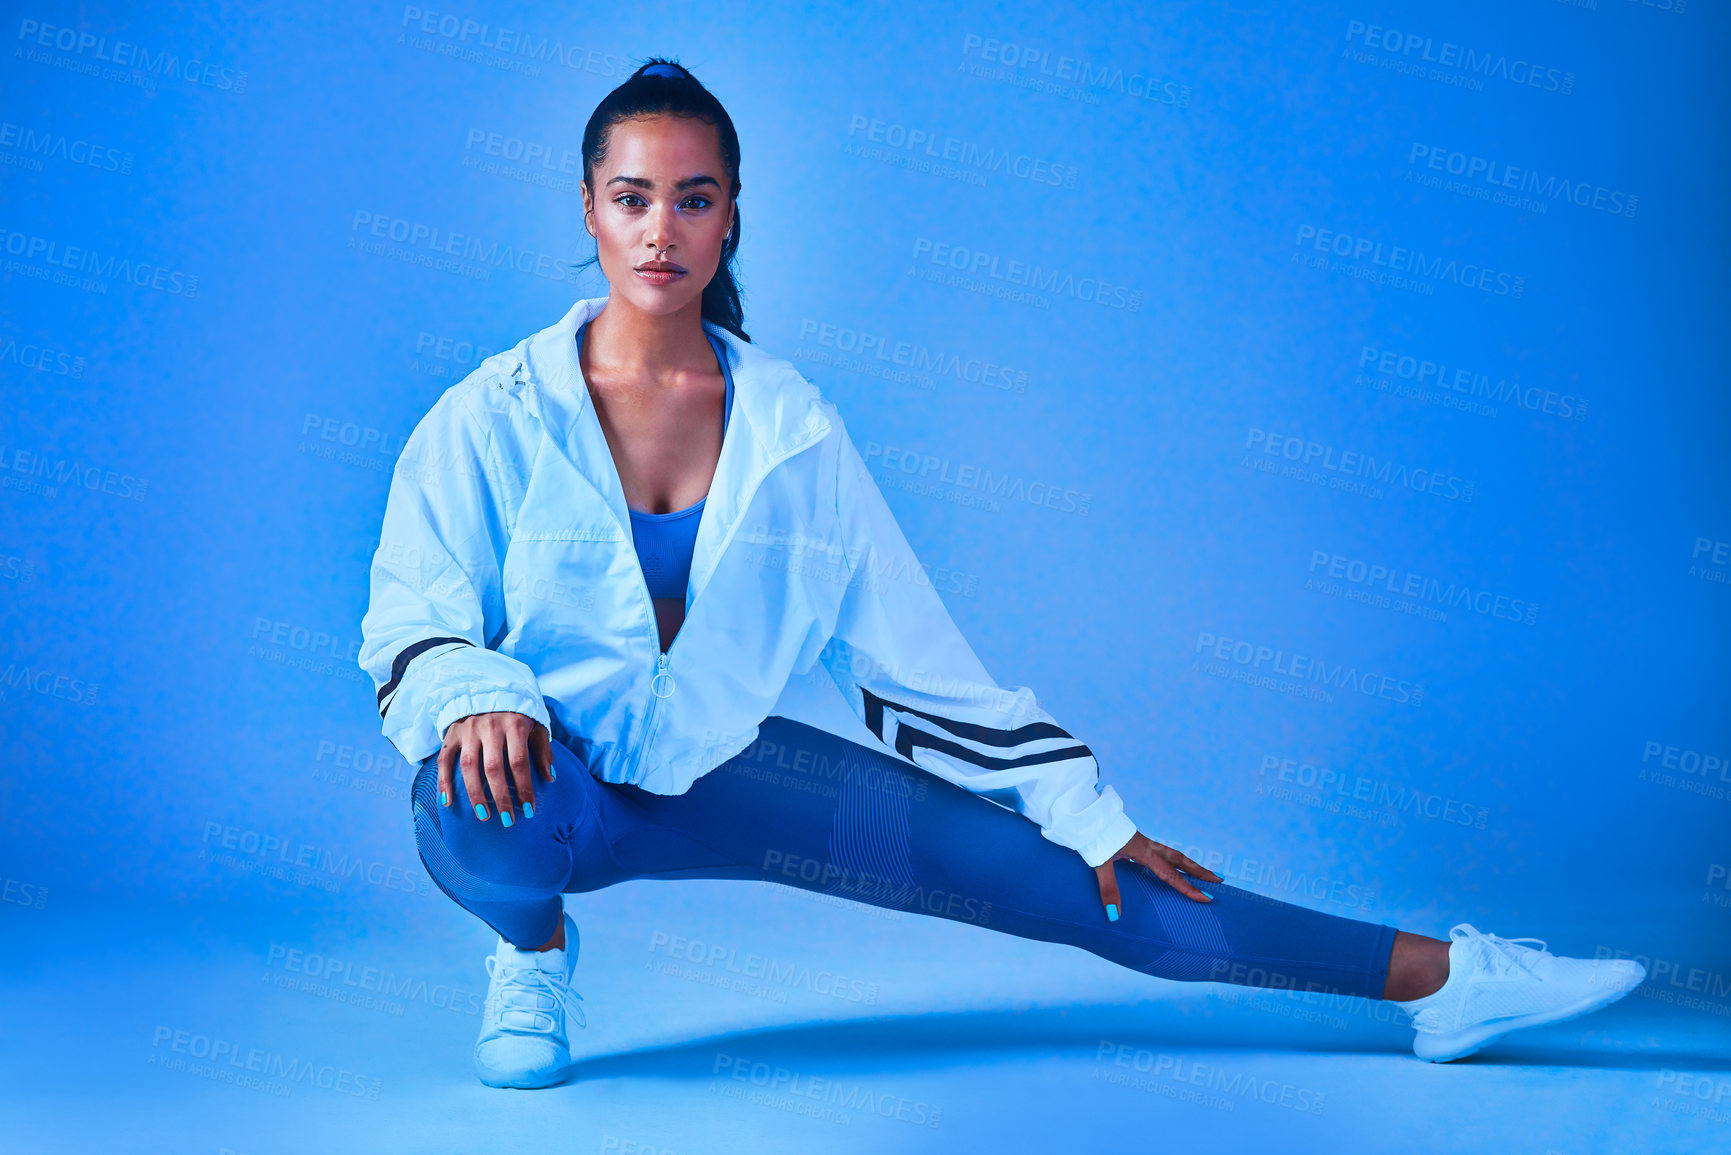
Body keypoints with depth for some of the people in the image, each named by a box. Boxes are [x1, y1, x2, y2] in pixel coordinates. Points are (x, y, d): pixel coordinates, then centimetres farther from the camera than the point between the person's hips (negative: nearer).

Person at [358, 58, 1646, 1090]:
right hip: (543, 772, -2)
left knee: (1052, 876, -8)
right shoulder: (493, 419, -8)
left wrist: (1085, 814, 3)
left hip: (717, 767, 2)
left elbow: (915, 650, 4)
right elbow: (411, 625, -10)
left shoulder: (791, 426, -1)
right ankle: (535, 949, -4)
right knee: (484, 819, -42)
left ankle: (1435, 976, -3)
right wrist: (477, 700, -34)